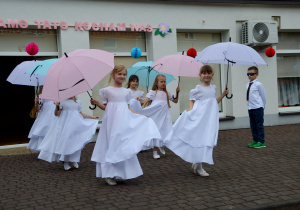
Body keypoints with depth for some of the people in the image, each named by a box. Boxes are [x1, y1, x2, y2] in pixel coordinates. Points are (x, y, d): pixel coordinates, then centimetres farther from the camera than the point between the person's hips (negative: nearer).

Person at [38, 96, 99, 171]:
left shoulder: (78, 102, 10)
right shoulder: (62, 101, -1)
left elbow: (81, 114, 17)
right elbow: (56, 114, -2)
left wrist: (93, 117, 18)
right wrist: (57, 107, -21)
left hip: (75, 125, 3)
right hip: (65, 125, -3)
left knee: (75, 141, 0)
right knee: (64, 140, -5)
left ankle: (74, 160, 15)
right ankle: (65, 162, 5)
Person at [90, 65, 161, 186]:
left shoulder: (126, 91, 12)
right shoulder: (107, 90, 1)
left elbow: (128, 108, 15)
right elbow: (104, 107, 3)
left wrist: (142, 115, 13)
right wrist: (96, 103, -15)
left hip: (124, 121, 4)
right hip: (112, 121, -4)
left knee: (123, 145, 4)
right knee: (111, 145, -4)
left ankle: (121, 173, 15)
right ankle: (109, 175, 4)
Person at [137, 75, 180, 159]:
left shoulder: (167, 93, 12)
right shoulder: (153, 92, -1)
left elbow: (175, 101, 17)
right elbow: (145, 100, -13)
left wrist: (177, 92, 4)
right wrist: (140, 99, -34)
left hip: (165, 114, 3)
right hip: (155, 115, -3)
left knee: (165, 130, -1)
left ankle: (162, 146, 27)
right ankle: (155, 151, 7)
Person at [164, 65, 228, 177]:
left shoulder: (213, 88, 12)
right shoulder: (198, 88, -4)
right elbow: (192, 100, 2)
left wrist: (223, 94, 14)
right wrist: (190, 109, -16)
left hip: (210, 117, 6)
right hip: (199, 117, -6)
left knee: (207, 140, 5)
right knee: (198, 139, -5)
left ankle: (196, 163, 21)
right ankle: (198, 167, 4)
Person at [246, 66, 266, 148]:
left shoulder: (258, 85, -9)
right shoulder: (247, 85, 10)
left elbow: (263, 96, -3)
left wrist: (262, 107, 2)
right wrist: (249, 105, 12)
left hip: (258, 108, -7)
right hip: (250, 108, 7)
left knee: (259, 125, -2)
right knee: (253, 125, 12)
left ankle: (261, 142, 4)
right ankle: (255, 140, 21)